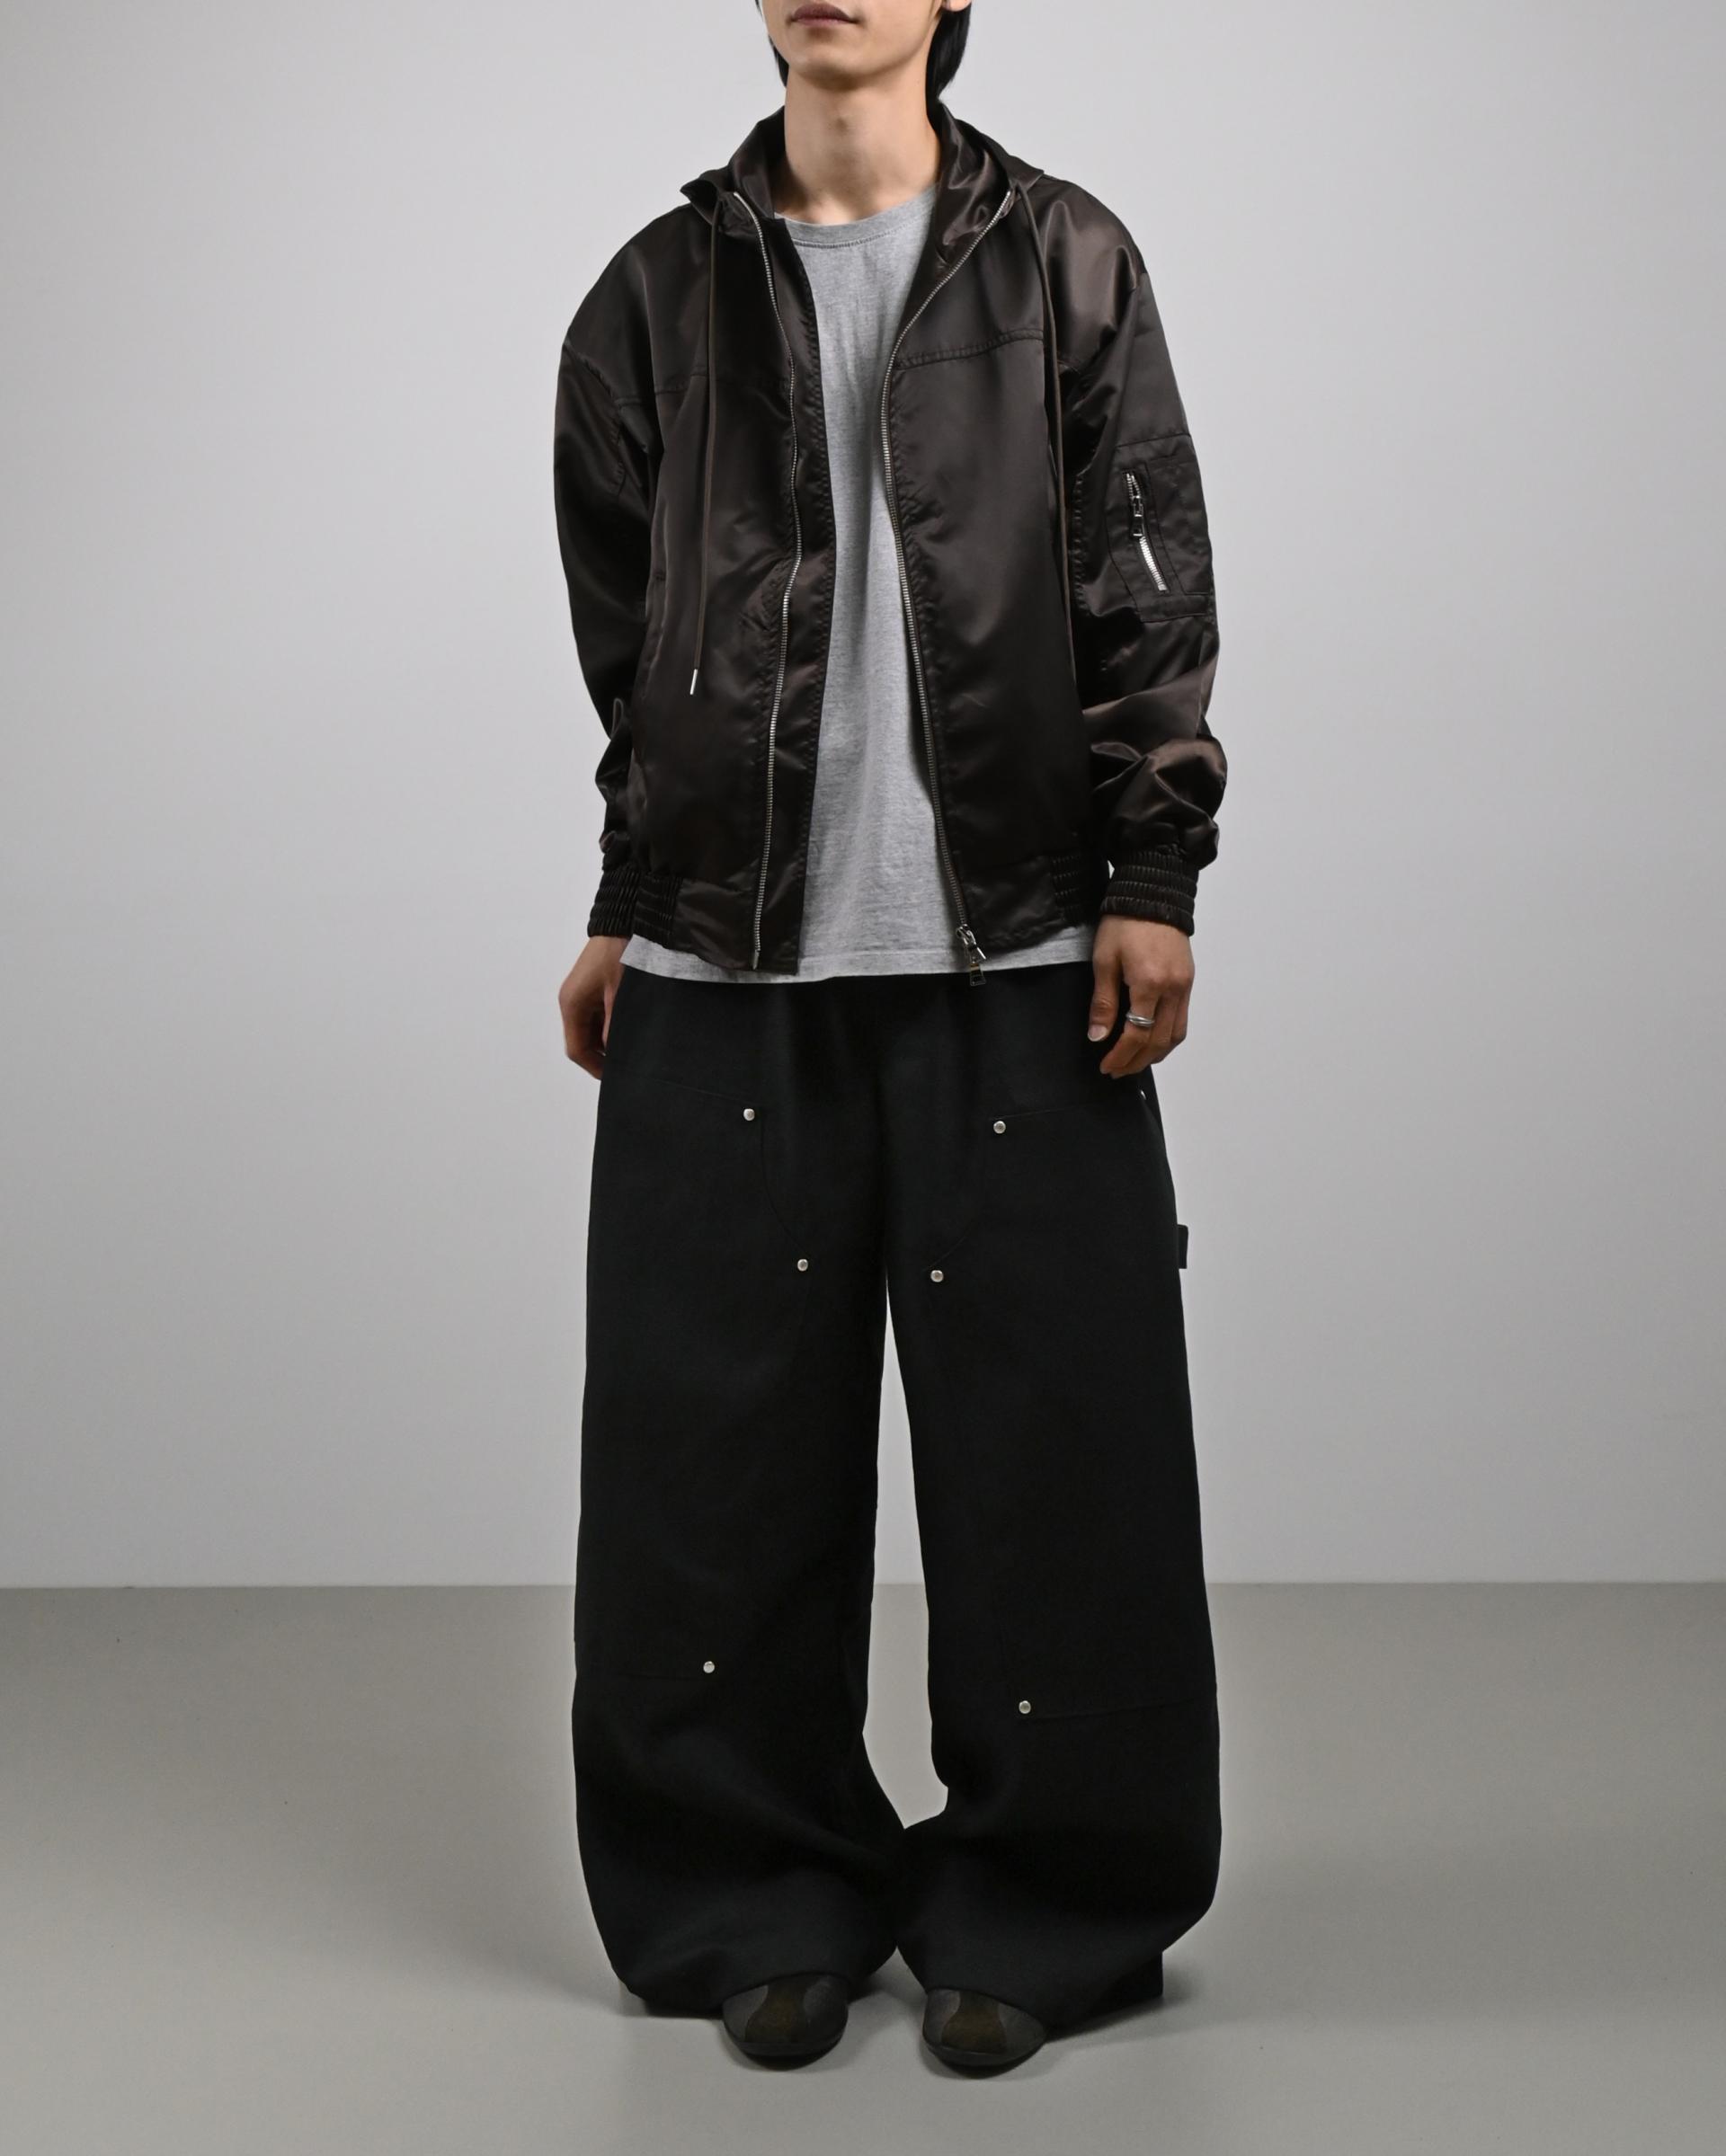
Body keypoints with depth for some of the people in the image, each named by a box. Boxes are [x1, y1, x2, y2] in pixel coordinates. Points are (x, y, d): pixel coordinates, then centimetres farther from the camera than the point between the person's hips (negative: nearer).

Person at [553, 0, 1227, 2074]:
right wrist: (620, 909, 14)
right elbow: (623, 635, 16)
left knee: (1044, 1434, 0)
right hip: (728, 964, 2)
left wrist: (1154, 879, -3)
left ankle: (1034, 1905, 15)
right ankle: (767, 1892, 19)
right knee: (720, 1436, 4)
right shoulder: (664, 290, 12)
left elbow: (1152, 590, 4)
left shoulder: (1067, 264, 8)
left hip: (1014, 955, -1)